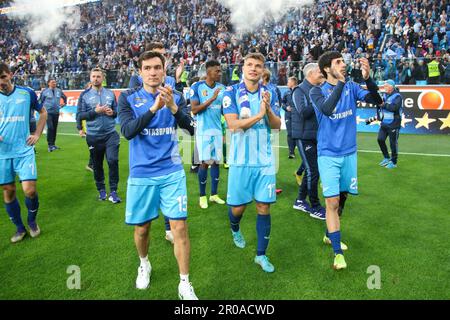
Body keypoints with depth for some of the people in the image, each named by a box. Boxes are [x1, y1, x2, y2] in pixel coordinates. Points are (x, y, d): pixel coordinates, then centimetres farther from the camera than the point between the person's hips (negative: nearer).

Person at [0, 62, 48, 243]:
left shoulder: (27, 93, -1)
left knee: (29, 189, -11)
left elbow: (43, 113, 14)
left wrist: (37, 135, 5)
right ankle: (20, 228, 24)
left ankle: (32, 221, 18)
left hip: (24, 150, -2)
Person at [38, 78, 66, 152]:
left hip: (56, 112, 4)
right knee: (50, 127, -15)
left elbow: (65, 97, 26)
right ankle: (50, 145, -12)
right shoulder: (45, 91, -2)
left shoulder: (59, 91, 7)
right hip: (48, 112, -4)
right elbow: (40, 101, 7)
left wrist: (64, 103, 17)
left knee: (55, 128, 8)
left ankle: (53, 144, 19)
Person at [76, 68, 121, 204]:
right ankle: (101, 190, 28)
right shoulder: (84, 95, 1)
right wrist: (95, 111, -15)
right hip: (93, 136, 0)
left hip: (110, 134, 0)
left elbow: (117, 111, 12)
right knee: (97, 165, 11)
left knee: (113, 160, -13)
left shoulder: (110, 93, 7)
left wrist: (112, 112, -10)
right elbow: (79, 116, -4)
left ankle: (113, 191, -1)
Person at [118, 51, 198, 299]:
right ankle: (144, 265, 43)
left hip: (172, 173, 0)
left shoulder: (176, 97, 3)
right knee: (141, 228, 12)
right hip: (141, 174, 0)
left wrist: (173, 108, -30)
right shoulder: (128, 98, -1)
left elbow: (189, 127, -11)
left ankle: (185, 285, 11)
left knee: (179, 227, -5)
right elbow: (127, 131, -16)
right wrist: (154, 108, -28)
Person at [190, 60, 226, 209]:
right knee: (205, 162, -1)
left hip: (218, 130, 5)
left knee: (216, 161, 9)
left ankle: (214, 194, 21)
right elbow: (194, 110, -14)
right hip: (203, 130, -5)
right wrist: (212, 99, -20)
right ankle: (202, 196, 14)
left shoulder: (222, 88, 7)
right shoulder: (197, 87, -7)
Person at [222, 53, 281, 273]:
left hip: (265, 160, 2)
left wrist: (268, 109, -15)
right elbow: (233, 125, -15)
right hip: (240, 160, -2)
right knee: (238, 207, 8)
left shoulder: (268, 94, 6)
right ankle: (235, 230, 44)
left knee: (264, 207, 2)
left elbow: (276, 126, 3)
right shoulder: (231, 92, -4)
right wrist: (259, 115, -20)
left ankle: (261, 255, 18)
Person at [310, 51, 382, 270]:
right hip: (328, 155, -4)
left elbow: (376, 101, -10)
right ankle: (337, 252, 3)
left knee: (341, 199, 14)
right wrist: (341, 82, -29)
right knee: (332, 203, -9)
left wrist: (368, 78, -24)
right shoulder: (317, 91, -6)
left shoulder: (352, 87, 4)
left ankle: (330, 235, 36)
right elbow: (326, 109, -27)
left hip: (349, 153, 4)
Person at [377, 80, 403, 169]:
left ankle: (393, 162, 14)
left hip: (393, 124, -7)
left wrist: (384, 104, -23)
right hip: (384, 122, 7)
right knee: (380, 139, 5)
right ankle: (387, 158, 24)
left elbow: (394, 107, -26)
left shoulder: (397, 96, -11)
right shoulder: (385, 95, 10)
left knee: (393, 143, 0)